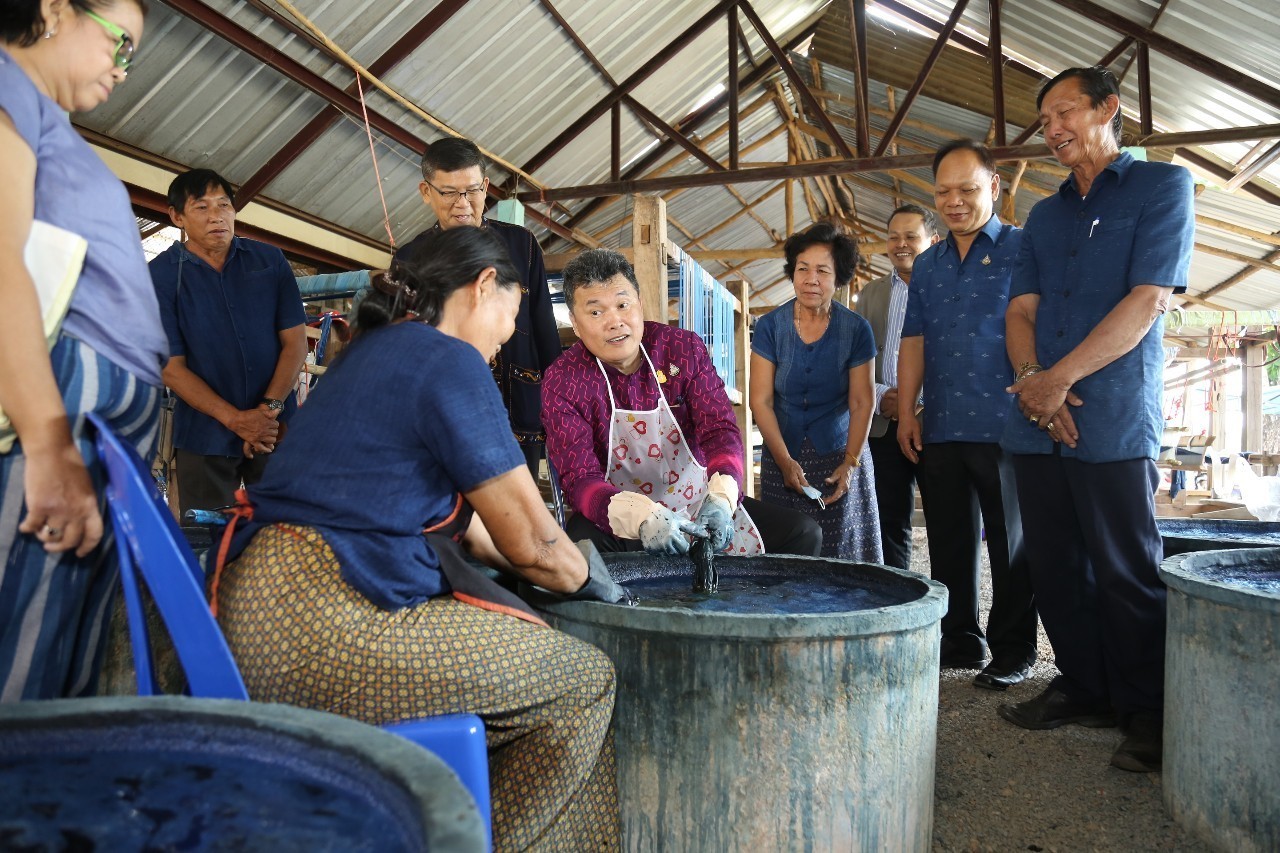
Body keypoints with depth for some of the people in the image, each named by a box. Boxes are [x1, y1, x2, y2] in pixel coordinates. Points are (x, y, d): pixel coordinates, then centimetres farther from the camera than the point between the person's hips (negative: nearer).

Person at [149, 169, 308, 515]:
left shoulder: (269, 260, 5)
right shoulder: (161, 275, -2)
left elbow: (295, 341, 2)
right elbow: (171, 366, -6)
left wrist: (270, 408, -12)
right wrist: (235, 419, -16)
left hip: (277, 430, 2)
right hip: (204, 436, -1)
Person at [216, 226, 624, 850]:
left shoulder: (372, 350, 20)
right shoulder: (449, 361, -10)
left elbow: (461, 517, 28)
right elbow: (530, 543, -7)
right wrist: (593, 581, 14)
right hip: (327, 620, -10)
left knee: (530, 651, 20)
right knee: (585, 679, -3)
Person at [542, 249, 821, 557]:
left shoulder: (685, 349, -5)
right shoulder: (562, 382, -12)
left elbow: (719, 429, -12)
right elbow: (580, 477, -20)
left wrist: (721, 496, -35)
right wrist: (642, 517, -41)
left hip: (700, 500, 3)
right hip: (622, 518, -3)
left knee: (803, 534, -12)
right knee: (581, 542, -38)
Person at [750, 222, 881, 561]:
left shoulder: (856, 330, -4)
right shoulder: (770, 326, -4)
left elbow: (862, 403, -3)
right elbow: (761, 401, -6)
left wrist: (851, 463, -13)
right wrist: (785, 461, -14)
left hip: (839, 456, 0)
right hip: (782, 458, 0)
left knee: (842, 553, 1)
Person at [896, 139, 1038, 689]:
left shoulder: (1023, 249, 1)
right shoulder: (927, 265, 15)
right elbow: (913, 343, 14)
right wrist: (906, 413, 7)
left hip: (1003, 426, -5)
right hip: (939, 428, 5)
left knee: (1011, 542, 4)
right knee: (949, 541, 10)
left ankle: (1012, 651, 15)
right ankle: (960, 641, 22)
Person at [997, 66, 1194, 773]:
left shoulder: (1163, 186, 3)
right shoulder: (1045, 216, 21)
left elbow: (1149, 300, -9)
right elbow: (1021, 309, 12)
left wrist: (1060, 378, -14)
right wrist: (1029, 378, -8)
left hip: (1115, 422, -6)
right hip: (1039, 424, 6)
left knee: (1127, 575, -1)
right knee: (1057, 570, 9)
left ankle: (1149, 714, 13)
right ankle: (1085, 689, 24)